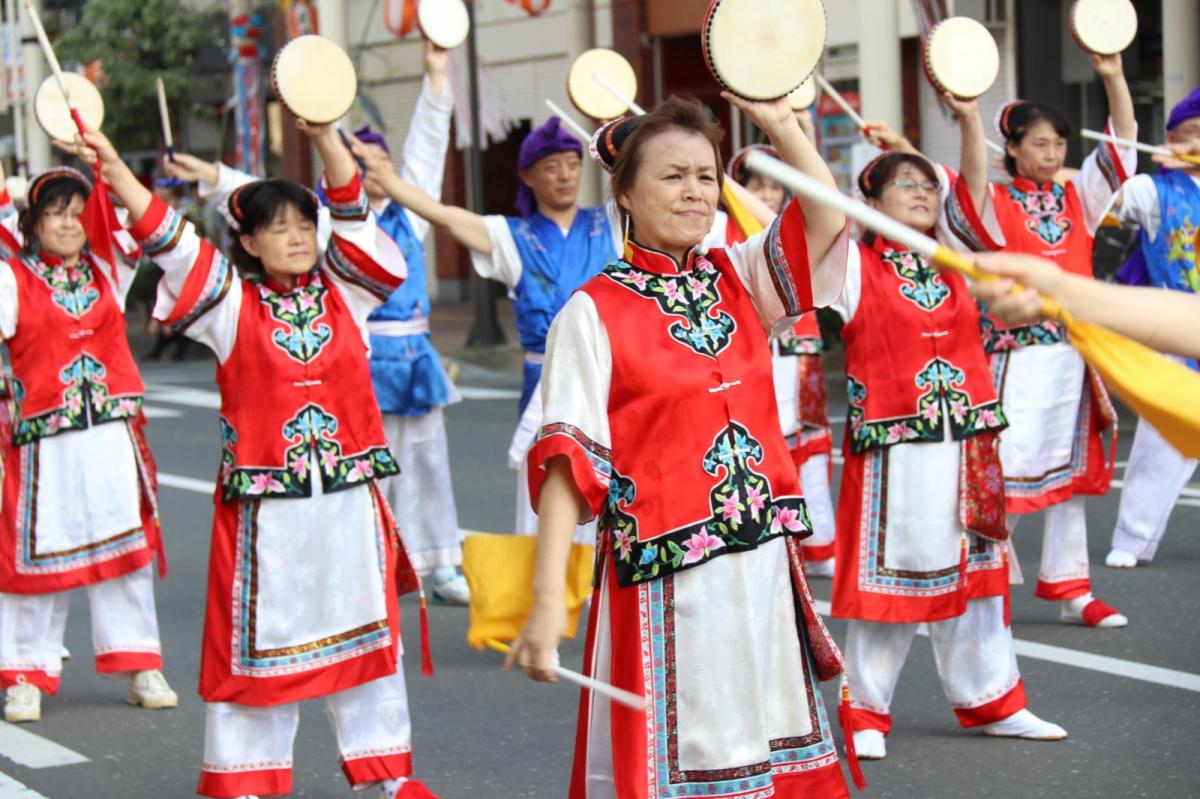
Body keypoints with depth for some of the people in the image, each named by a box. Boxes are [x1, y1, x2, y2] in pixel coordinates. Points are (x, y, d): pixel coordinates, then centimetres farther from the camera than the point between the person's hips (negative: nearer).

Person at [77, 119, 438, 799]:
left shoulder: (342, 292, 6)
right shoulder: (232, 306, -2)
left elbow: (354, 213, -2)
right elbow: (167, 238, -9)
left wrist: (325, 135, -13)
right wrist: (113, 168, -18)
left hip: (349, 495, 3)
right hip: (265, 506, -3)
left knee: (365, 630, 11)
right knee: (260, 638, 3)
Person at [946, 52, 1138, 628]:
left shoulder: (1076, 198, 10)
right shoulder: (997, 207, -5)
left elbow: (1120, 148, 3)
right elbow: (974, 181, -26)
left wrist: (1113, 78, -11)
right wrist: (968, 118, -43)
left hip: (1074, 356, 6)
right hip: (1018, 358, -5)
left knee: (1072, 473, 11)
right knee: (1004, 474, -7)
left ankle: (1068, 587, 18)